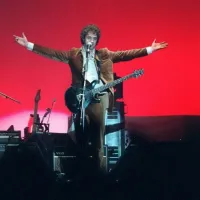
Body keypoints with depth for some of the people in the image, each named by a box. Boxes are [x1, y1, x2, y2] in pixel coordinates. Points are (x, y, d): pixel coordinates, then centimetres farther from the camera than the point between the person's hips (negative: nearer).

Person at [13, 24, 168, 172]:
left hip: (100, 97, 1)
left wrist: (149, 49, 5)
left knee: (98, 135, 0)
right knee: (81, 135, -1)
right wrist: (29, 45, -3)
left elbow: (125, 54, 11)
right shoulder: (73, 54, 10)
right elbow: (52, 53, 5)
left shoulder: (105, 54, 14)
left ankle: (99, 167, 4)